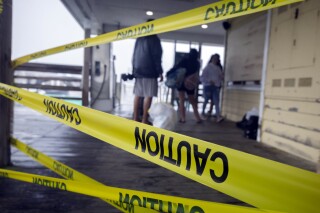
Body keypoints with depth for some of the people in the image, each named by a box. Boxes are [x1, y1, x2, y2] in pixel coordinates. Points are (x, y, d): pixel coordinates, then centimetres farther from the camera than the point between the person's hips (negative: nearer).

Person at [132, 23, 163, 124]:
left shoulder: (139, 39, 17)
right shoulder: (154, 39, -4)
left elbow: (134, 56, 18)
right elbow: (156, 57, -9)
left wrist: (134, 69, 21)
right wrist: (160, 72, -6)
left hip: (138, 71, 7)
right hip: (149, 72, -7)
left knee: (138, 95, 6)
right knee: (148, 96, -5)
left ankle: (136, 118, 9)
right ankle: (145, 120, -5)